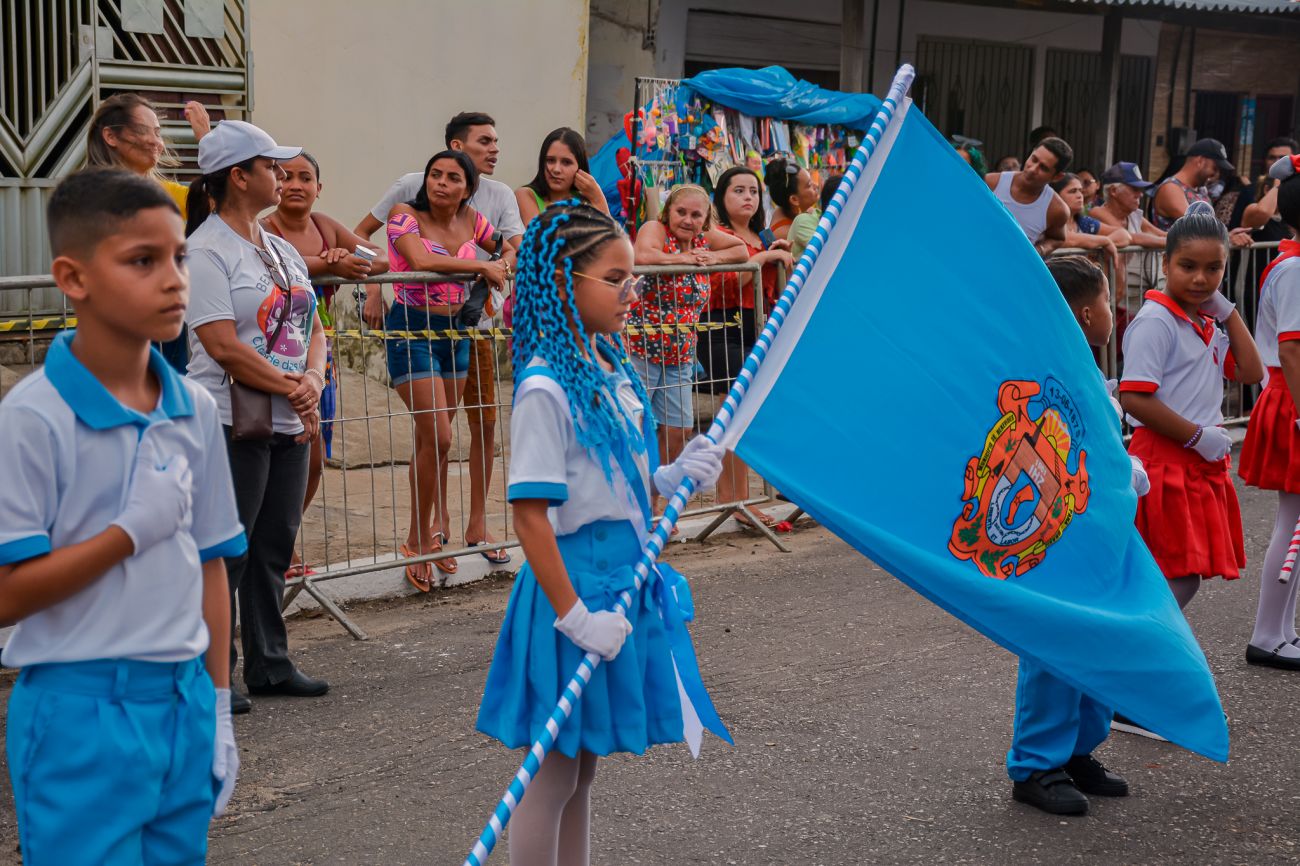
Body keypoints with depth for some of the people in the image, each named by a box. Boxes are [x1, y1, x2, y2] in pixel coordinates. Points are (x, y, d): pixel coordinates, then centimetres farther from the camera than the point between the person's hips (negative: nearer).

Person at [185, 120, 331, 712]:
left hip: (289, 422, 8)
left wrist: (312, 380, -7)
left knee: (275, 547, 13)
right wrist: (293, 389, -15)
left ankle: (270, 664, 24)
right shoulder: (206, 250, -11)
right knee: (226, 553, -2)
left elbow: (313, 329, 13)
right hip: (232, 423, -8)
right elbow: (223, 346, -18)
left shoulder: (281, 250, 15)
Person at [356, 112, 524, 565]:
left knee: (485, 422, 7)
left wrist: (510, 261, -31)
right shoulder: (412, 186, -6)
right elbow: (361, 234, 1)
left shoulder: (501, 195, 2)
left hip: (478, 320, 4)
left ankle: (477, 523, 20)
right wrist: (373, 290, -8)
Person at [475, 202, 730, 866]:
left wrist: (673, 477, -1)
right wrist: (574, 616, -21)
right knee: (554, 772, 4)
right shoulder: (545, 388, -18)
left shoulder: (610, 369, 7)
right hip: (576, 581, -8)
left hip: (625, 575, 8)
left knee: (583, 763, 18)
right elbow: (531, 514, -20)